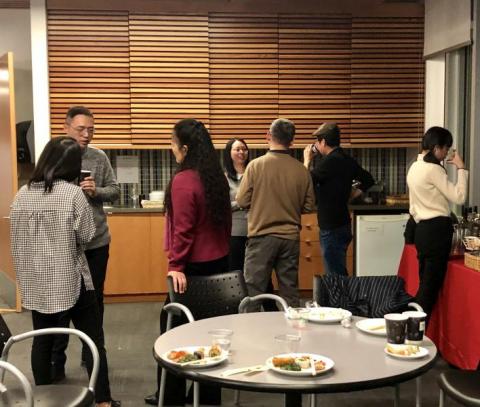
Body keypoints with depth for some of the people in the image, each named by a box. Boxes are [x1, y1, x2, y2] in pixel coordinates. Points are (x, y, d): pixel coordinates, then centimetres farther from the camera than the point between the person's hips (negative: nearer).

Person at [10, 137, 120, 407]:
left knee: (42, 341, 15)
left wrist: (25, 272, 18)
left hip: (36, 281, 5)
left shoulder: (23, 194, 1)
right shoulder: (72, 193, -14)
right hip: (69, 279, -5)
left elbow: (17, 240, 7)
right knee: (93, 340, 6)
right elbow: (86, 236, -10)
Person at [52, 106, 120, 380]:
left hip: (97, 242, 3)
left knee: (95, 300, 14)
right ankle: (56, 360, 20)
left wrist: (96, 191, -15)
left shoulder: (100, 158, 2)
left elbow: (115, 191, 5)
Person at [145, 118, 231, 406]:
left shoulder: (183, 180, -16)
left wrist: (176, 265, -18)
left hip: (195, 265, -7)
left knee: (175, 326, 6)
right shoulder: (217, 177, 7)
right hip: (219, 260, 8)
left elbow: (183, 229, -20)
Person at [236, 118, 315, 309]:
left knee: (253, 291, 5)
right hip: (290, 237, 3)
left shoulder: (256, 165, -11)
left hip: (262, 236, -3)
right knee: (289, 290, 12)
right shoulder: (301, 170, -3)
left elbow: (242, 201, -7)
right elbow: (308, 206, 3)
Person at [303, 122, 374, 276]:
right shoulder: (347, 160, 7)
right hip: (343, 224, 9)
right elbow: (368, 180, 17)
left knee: (335, 275, -3)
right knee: (339, 272, 18)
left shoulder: (330, 162, -19)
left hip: (332, 228, -9)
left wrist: (307, 160, 3)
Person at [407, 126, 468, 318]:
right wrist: (461, 168, -6)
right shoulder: (433, 169, -14)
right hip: (437, 229, -9)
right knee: (431, 286, -4)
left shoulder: (414, 168, 14)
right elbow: (459, 197, -14)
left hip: (422, 229, 9)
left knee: (425, 284, 12)